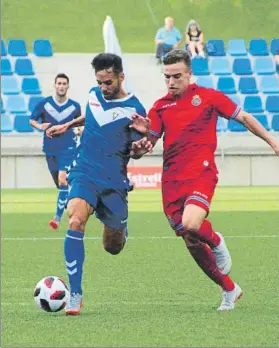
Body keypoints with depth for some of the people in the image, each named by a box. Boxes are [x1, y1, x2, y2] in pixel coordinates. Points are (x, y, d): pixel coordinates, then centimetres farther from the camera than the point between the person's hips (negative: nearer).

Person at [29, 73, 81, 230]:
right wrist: (40, 126, -16)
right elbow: (32, 120, 5)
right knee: (59, 183, 11)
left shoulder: (75, 106, -1)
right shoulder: (44, 104, -3)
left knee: (62, 180, -19)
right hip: (50, 149, 2)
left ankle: (58, 218, -21)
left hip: (68, 148, -2)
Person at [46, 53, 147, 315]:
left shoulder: (134, 110, -10)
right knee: (75, 220, -27)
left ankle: (120, 228, 50)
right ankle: (75, 296, -26)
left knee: (113, 247, 9)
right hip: (84, 175, 2)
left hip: (114, 183, -2)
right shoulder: (94, 95, 3)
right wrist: (68, 125, 31)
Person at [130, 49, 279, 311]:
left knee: (191, 226, -30)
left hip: (201, 174, -4)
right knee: (192, 244, 4)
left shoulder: (207, 96, 4)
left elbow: (244, 118, 11)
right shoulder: (160, 107, 12)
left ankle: (216, 242, 6)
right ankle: (229, 290, 21)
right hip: (172, 179, 4)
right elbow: (148, 141, 9)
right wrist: (138, 147, -15)